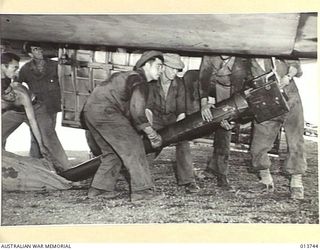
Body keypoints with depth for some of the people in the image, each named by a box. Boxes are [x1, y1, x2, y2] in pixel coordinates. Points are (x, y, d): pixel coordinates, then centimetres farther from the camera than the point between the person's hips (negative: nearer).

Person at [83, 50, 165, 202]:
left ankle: (99, 187, 21)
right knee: (133, 147, -6)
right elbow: (137, 112, -23)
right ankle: (142, 191, -7)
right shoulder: (139, 82, -8)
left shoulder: (128, 76, 24)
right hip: (105, 111, -10)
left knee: (112, 151, 19)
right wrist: (151, 132, -14)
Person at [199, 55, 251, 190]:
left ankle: (220, 173, 2)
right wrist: (204, 101, -38)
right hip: (208, 82, 2)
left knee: (224, 128, -9)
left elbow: (238, 87, -25)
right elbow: (204, 76, -26)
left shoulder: (242, 61, -24)